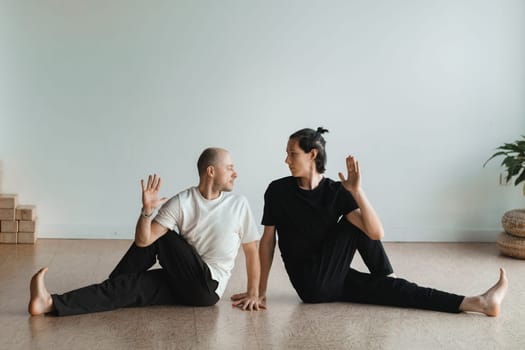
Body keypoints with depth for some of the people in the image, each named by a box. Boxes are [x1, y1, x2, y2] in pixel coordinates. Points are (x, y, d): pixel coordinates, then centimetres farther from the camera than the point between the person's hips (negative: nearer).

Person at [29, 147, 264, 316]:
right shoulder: (180, 203, -6)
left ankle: (94, 292, 4)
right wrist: (147, 211, -31)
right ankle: (52, 304, -10)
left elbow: (252, 250, 3)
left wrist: (253, 293, 0)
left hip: (207, 287, -2)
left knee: (161, 236, -13)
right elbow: (143, 241, -14)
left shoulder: (238, 205, -6)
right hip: (181, 282, 2)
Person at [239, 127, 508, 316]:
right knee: (352, 222, -14)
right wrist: (261, 289, -3)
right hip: (312, 285, -3)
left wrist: (356, 191, -29)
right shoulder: (278, 190, -10)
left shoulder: (336, 191, -6)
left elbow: (376, 233, -17)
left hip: (333, 280, 3)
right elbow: (268, 239, -3)